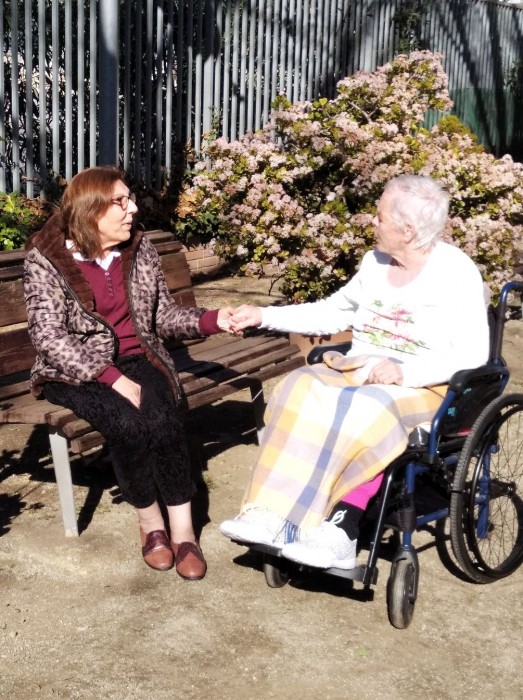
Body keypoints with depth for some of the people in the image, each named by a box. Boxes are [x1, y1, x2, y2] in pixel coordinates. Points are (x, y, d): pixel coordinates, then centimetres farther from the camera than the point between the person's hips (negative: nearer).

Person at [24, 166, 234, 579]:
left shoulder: (140, 249, 4)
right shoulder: (46, 259, -10)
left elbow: (163, 315, 6)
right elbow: (49, 337, -16)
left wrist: (212, 320, -13)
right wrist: (113, 378, -26)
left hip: (136, 359, 3)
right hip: (76, 370, -3)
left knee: (165, 418, -27)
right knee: (128, 423, -30)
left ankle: (183, 529, -16)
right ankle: (150, 521, -8)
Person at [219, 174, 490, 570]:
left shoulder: (456, 274, -6)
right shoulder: (375, 262, 12)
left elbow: (473, 356, -13)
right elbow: (332, 313, 25)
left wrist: (404, 372, -25)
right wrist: (265, 317, 19)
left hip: (425, 388, -6)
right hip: (359, 371, 6)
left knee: (364, 410, -38)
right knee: (299, 392, -25)